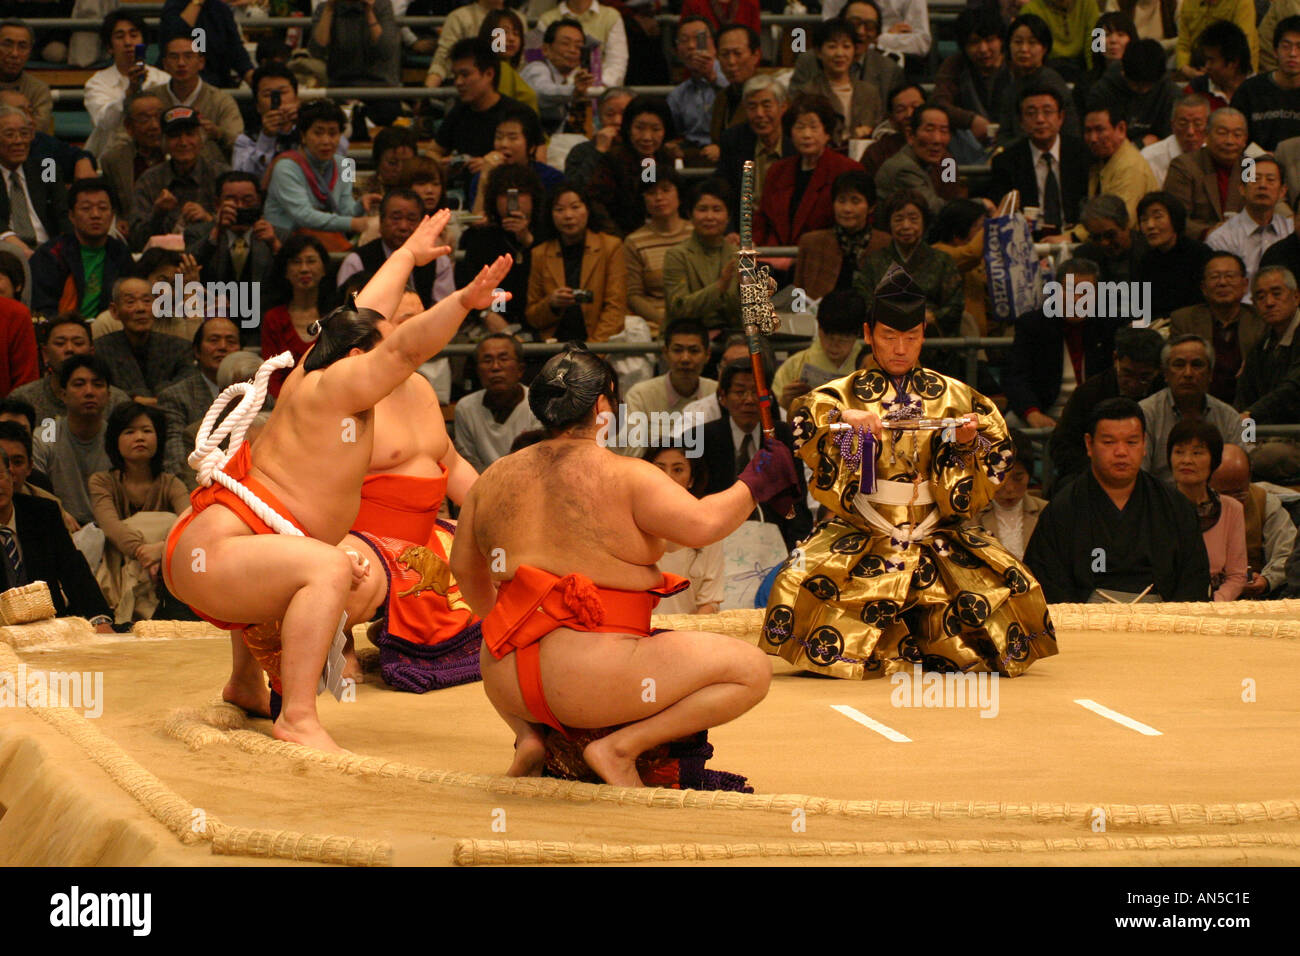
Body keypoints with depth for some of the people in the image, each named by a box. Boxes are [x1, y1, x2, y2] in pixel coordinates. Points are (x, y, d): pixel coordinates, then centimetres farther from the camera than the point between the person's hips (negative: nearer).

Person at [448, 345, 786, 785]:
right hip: (590, 680, -7)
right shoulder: (625, 476, -7)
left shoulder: (494, 478, 12)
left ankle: (529, 734, 15)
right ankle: (620, 746, -9)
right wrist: (755, 485, 2)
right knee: (751, 670, -2)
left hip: (505, 682, 7)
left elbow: (465, 568, 22)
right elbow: (702, 524, -17)